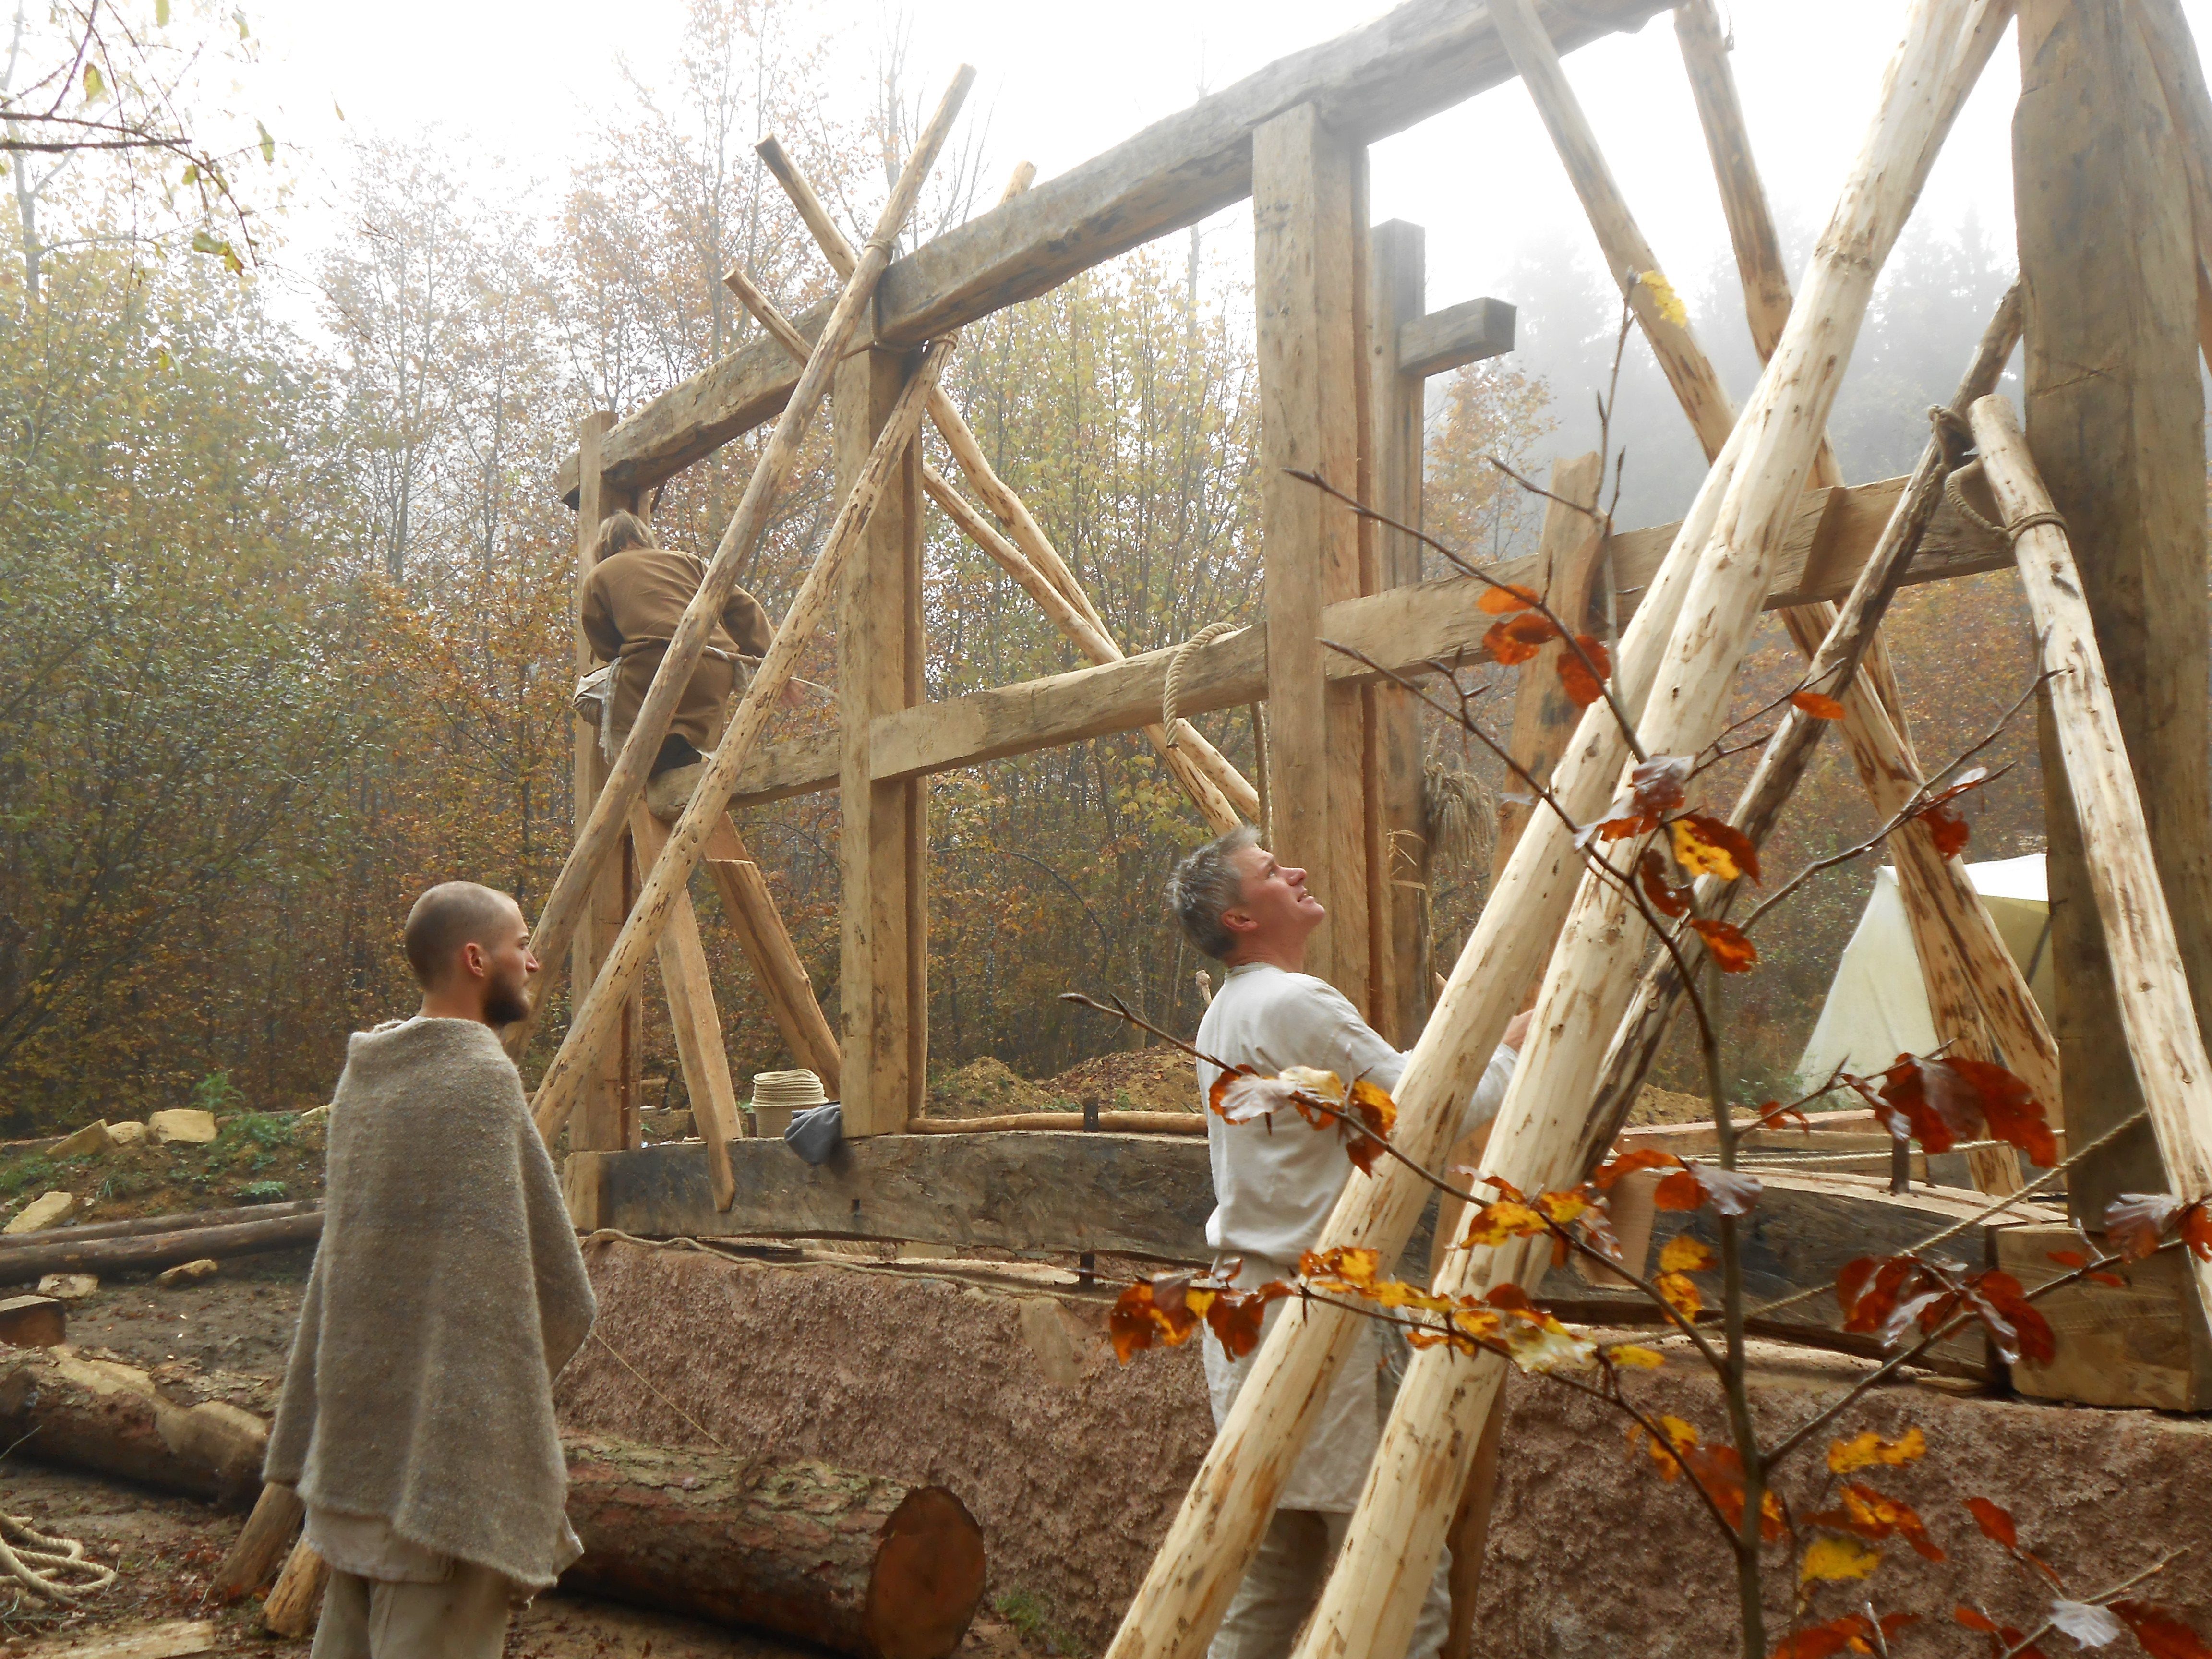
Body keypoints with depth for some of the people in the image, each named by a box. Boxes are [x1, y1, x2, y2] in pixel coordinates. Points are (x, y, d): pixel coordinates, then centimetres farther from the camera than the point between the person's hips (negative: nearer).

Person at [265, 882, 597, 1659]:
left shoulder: (363, 1076, 7)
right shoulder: (482, 1081, -15)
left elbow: (340, 1258, 12)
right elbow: (561, 1301, -13)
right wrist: (518, 1378, 6)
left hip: (353, 1432, 8)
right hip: (449, 1443, -8)